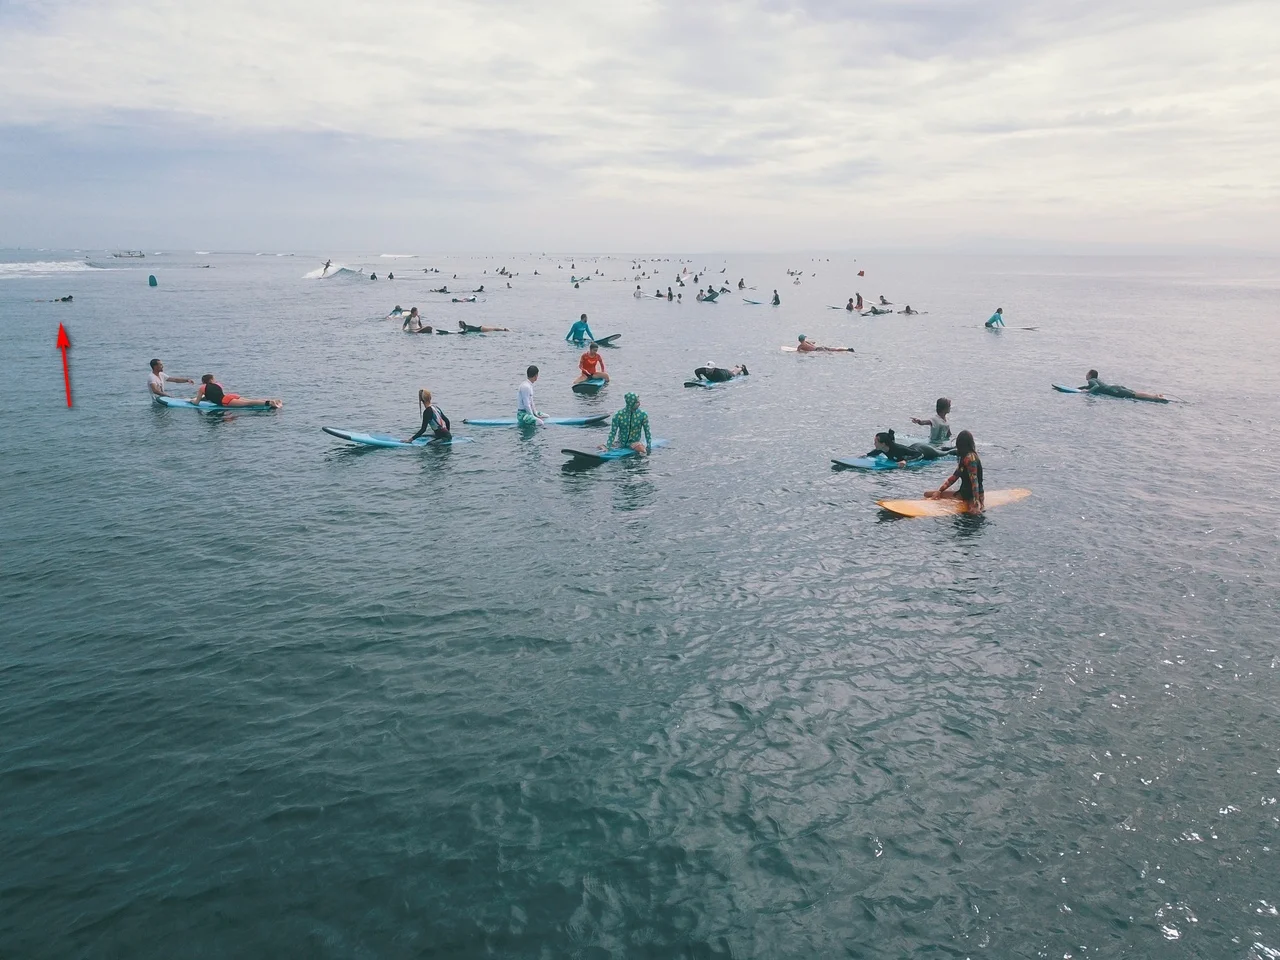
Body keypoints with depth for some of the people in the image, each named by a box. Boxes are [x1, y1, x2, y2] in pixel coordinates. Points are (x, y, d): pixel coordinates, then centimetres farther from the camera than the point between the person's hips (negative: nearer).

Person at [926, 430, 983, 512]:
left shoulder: (970, 457, -19)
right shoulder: (965, 457, 11)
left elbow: (974, 481, -25)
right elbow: (954, 476, 13)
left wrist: (976, 503, -30)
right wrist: (939, 491, 6)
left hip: (971, 497, -9)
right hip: (964, 493, 9)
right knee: (927, 494, 10)